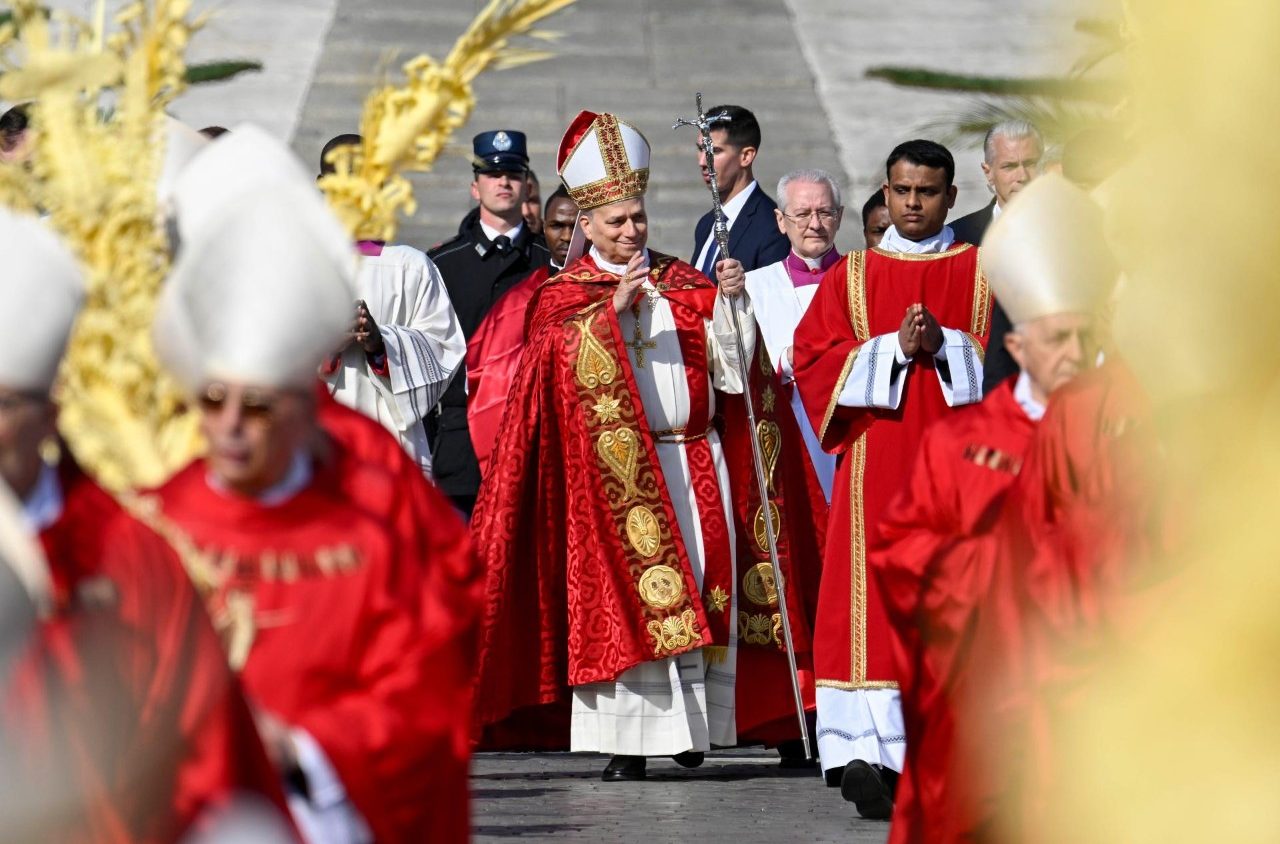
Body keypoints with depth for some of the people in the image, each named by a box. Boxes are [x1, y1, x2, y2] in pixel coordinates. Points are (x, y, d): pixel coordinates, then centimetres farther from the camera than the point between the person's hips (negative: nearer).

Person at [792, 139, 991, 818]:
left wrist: (944, 345, -12)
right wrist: (893, 348, -10)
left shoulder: (984, 276, 11)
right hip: (875, 467, 0)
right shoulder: (850, 277, 12)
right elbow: (813, 360, 3)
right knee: (873, 605, -9)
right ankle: (868, 758, -14)